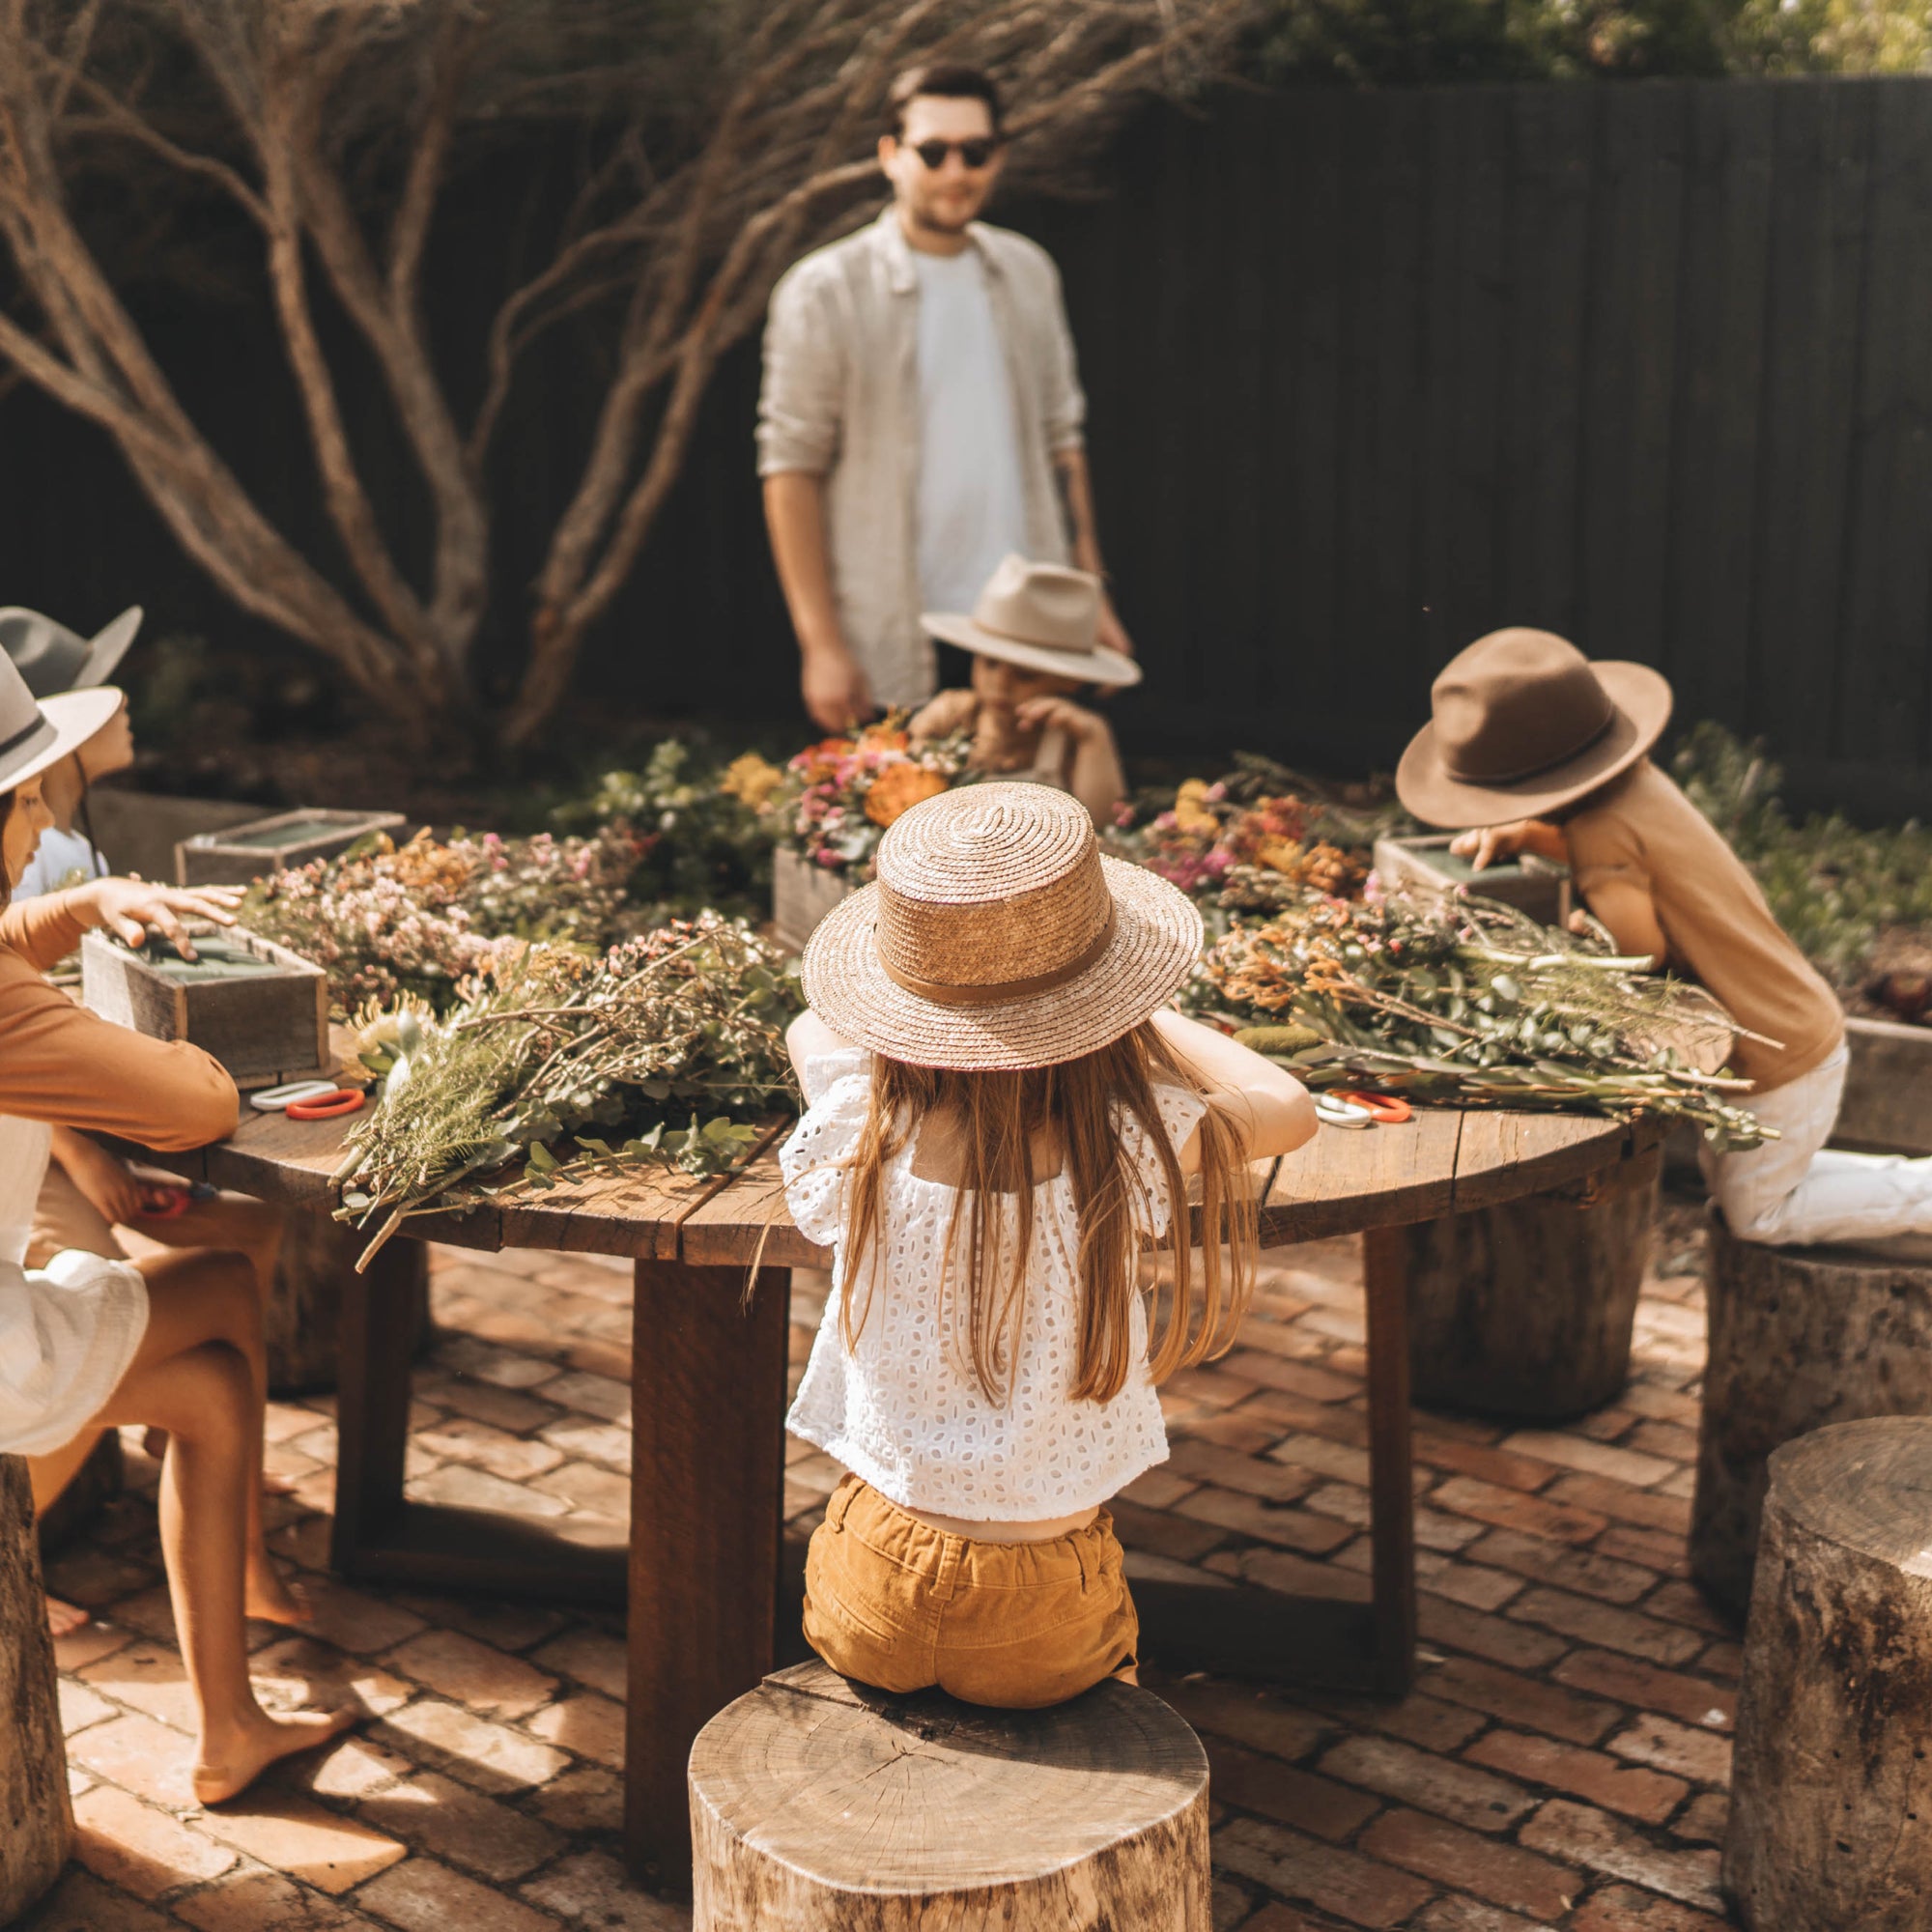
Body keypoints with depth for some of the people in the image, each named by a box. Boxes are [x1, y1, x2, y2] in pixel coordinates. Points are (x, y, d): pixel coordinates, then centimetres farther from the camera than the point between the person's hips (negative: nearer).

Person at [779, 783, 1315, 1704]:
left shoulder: (857, 1137, -18)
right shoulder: (1126, 1151, -21)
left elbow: (810, 1027, 8)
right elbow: (1290, 1107, 1)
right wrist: (1140, 1012, 13)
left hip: (871, 1609, 1)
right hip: (1040, 1638, -1)